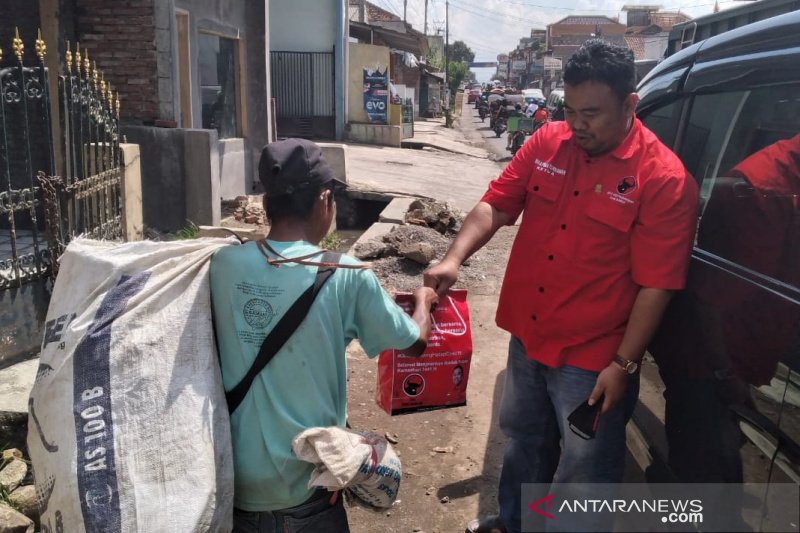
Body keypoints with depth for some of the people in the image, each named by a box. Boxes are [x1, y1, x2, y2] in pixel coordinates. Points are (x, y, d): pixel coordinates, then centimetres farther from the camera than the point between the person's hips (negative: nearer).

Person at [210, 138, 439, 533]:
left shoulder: (223, 264, -8)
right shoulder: (345, 277, -17)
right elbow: (416, 342, -4)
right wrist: (423, 299, 19)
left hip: (233, 478, 3)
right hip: (303, 486, -3)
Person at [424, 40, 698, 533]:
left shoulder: (664, 178, -17)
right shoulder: (546, 144, -2)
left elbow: (655, 285, -16)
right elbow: (495, 205, -1)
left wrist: (623, 365, -16)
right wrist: (454, 258, -18)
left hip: (591, 357, -5)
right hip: (527, 336, 6)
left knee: (583, 470, 13)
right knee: (524, 440, 27)